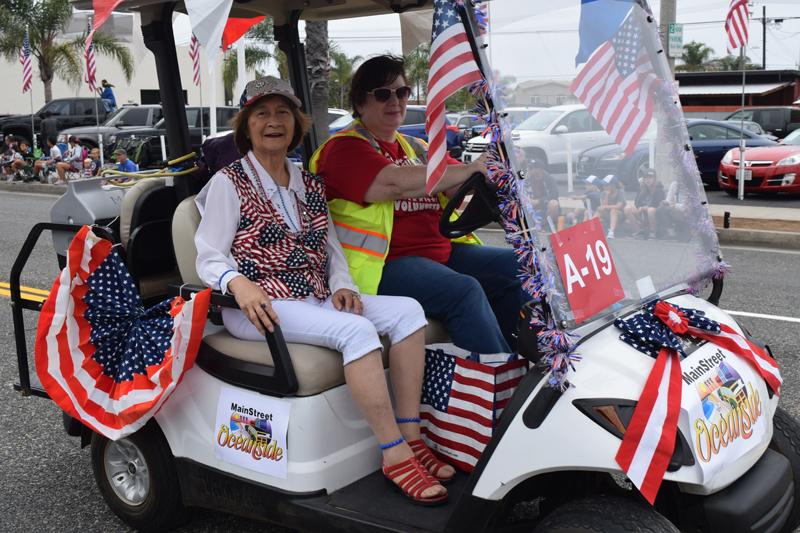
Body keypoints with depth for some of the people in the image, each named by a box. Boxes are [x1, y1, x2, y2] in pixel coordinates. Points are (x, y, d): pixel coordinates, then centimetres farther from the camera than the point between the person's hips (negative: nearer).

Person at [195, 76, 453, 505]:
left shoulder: (309, 185, 18)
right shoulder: (229, 182, 1)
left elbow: (331, 249, 19)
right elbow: (208, 257, -6)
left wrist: (341, 285, -2)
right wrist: (240, 284, -27)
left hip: (314, 300, 7)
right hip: (258, 307, -6)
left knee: (407, 310, -12)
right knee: (356, 330, -31)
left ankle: (411, 436, -13)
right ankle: (395, 457, -25)